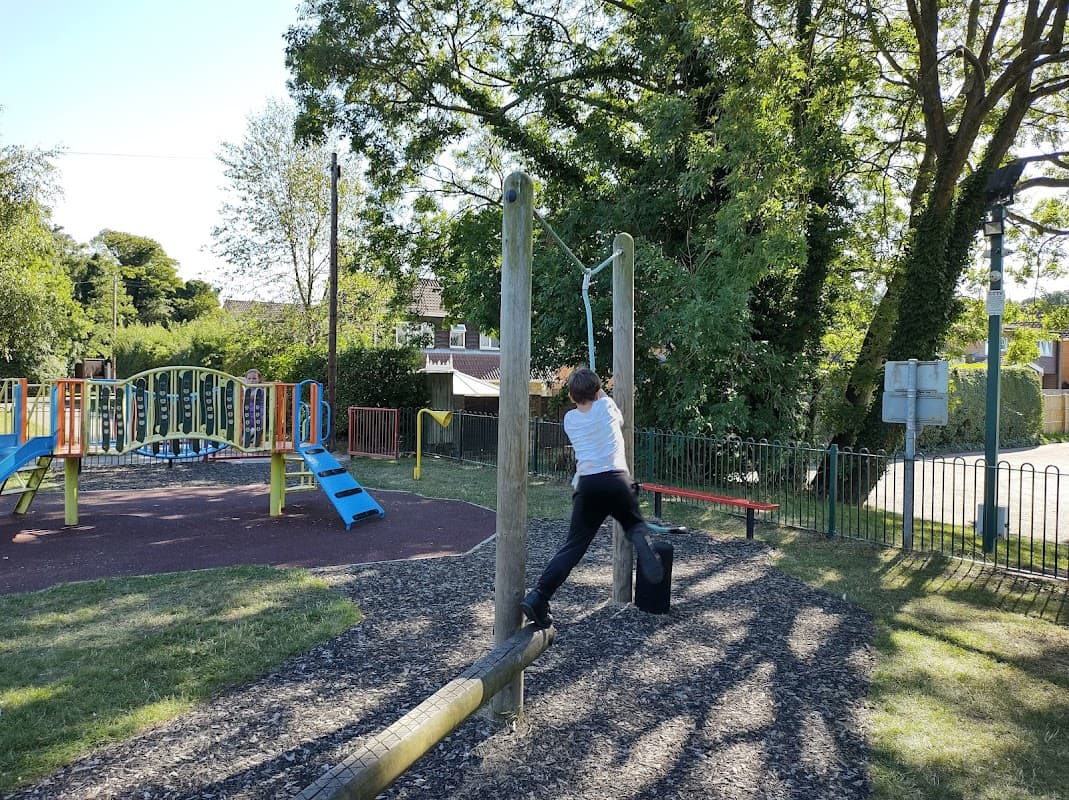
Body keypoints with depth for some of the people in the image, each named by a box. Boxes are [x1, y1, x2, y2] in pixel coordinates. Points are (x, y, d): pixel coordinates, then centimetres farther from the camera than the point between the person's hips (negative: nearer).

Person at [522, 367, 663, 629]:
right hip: (617, 480, -1)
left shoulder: (570, 419, 15)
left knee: (573, 546, 4)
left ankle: (538, 598, -8)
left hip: (586, 485, 2)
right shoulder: (606, 405, 9)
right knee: (634, 525, 23)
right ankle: (641, 540, -13)